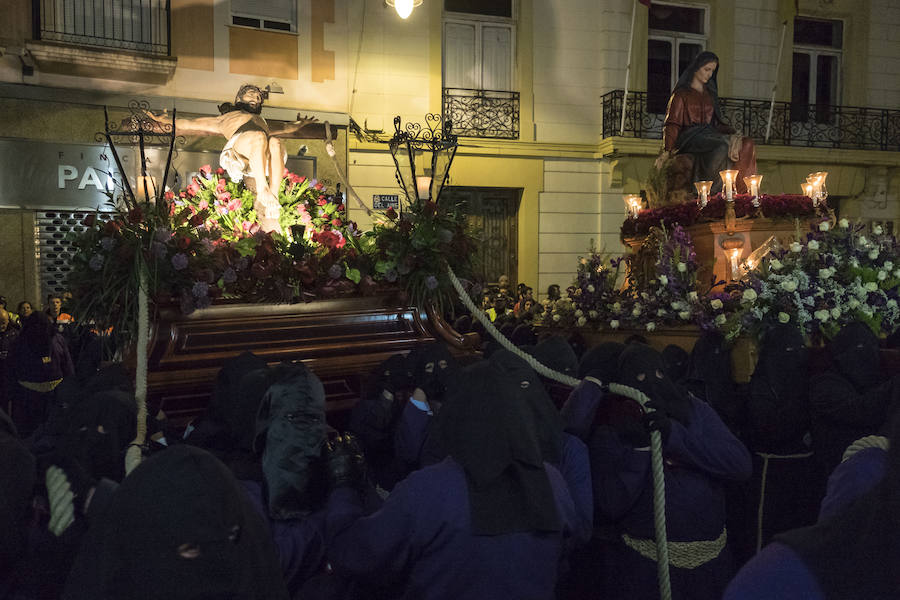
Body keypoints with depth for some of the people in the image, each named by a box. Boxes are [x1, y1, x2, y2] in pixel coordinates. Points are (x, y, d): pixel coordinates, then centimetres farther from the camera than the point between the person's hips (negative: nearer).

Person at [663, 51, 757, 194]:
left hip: (709, 134, 6)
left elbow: (716, 121, 25)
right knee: (723, 146, -36)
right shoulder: (682, 94, 7)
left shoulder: (710, 94, 25)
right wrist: (668, 150, -15)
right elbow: (672, 124, -1)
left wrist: (731, 133, 5)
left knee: (746, 145, -23)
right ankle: (713, 190, -30)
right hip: (690, 137, -6)